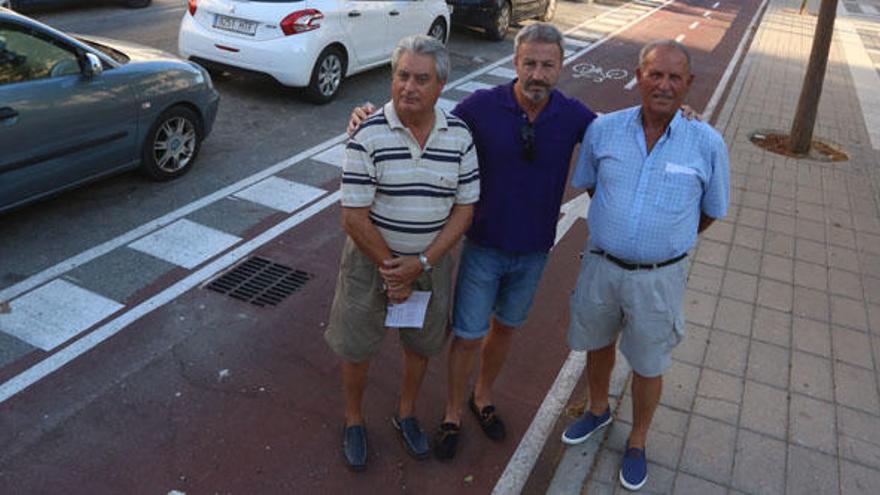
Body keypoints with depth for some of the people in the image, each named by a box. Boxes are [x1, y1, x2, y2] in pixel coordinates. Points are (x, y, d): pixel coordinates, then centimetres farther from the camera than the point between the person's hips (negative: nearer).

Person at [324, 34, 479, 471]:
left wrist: (420, 263, -15)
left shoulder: (459, 136, -8)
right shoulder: (368, 135, -19)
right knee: (356, 346, 13)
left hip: (432, 259, 3)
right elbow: (354, 217, -18)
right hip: (371, 257, -3)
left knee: (421, 343, 20)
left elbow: (465, 209, -6)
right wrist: (391, 269, -14)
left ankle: (406, 415, 47)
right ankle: (353, 420, 40)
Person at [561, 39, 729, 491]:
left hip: (659, 277, -2)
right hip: (601, 265, 2)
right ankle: (598, 411, 52)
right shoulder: (604, 130, -9)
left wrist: (667, 240, 11)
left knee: (647, 366, 14)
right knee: (597, 344, 23)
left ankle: (637, 442, 40)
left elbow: (711, 211, 3)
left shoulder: (707, 144, -13)